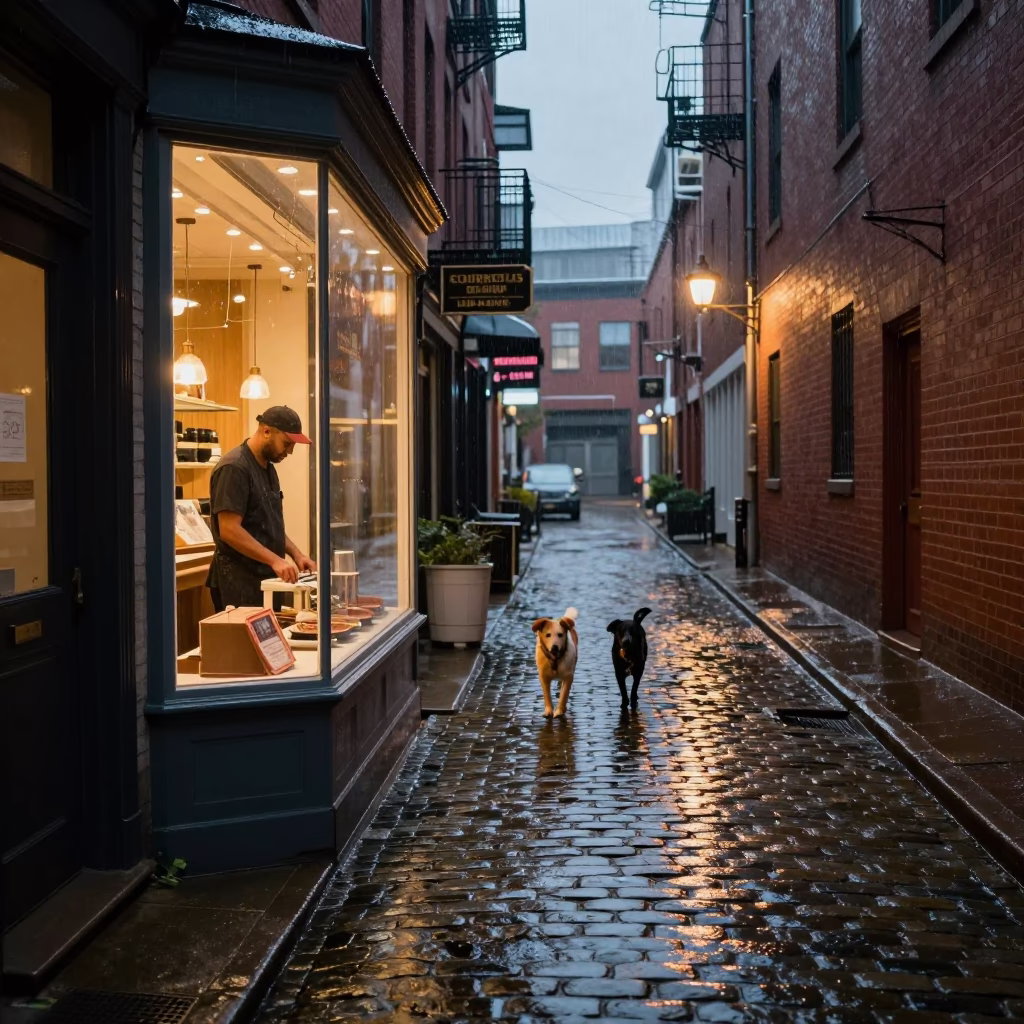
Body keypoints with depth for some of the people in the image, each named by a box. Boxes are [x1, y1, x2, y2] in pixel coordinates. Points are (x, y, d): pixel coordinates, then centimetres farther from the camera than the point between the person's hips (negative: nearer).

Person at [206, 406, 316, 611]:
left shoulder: (268, 468, 14)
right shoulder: (234, 468, -15)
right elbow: (229, 530, -22)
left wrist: (296, 554, 7)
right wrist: (275, 560, -24)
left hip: (267, 577, 9)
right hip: (240, 579, -9)